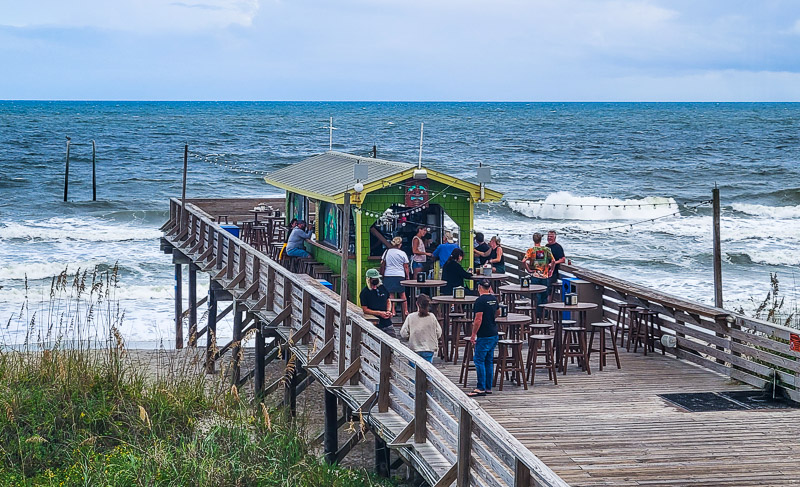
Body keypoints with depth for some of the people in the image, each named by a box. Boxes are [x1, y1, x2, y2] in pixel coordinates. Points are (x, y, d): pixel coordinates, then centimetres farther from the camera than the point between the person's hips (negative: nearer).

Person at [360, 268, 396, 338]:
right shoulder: (364, 292, -5)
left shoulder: (382, 288, 10)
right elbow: (365, 310, -8)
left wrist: (388, 311, 1)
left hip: (387, 322, 5)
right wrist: (379, 313, -16)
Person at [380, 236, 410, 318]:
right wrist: (407, 276, 11)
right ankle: (405, 311, 13)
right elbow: (406, 267, 2)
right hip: (400, 276, -1)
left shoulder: (387, 252, 2)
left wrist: (382, 274, 15)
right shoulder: (402, 254, -2)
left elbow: (382, 265, 6)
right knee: (402, 294, 9)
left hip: (388, 275, 1)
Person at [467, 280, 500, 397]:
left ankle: (481, 388, -7)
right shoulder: (494, 299, 8)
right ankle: (488, 387, 16)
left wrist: (473, 334, -13)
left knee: (479, 360, -4)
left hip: (484, 336, -8)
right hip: (494, 334, 8)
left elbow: (478, 319, -20)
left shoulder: (480, 301, -16)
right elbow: (498, 313, 25)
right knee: (489, 361, 12)